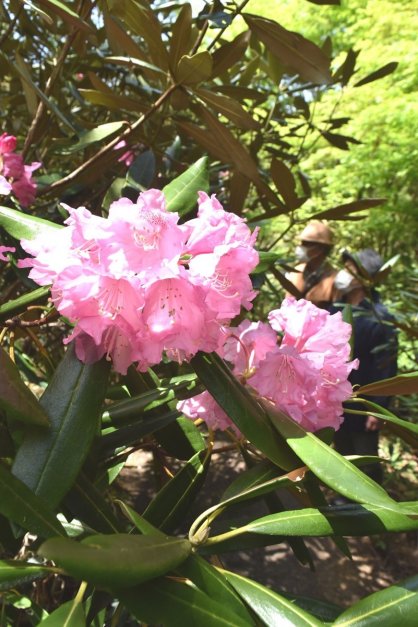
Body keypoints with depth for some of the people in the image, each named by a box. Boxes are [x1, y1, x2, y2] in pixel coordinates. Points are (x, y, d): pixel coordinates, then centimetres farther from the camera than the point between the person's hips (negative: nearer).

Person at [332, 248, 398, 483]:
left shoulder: (378, 319, -21)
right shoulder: (337, 308, 1)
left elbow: (386, 369, -19)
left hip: (362, 406, -7)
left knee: (366, 463, 11)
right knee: (343, 455, 23)